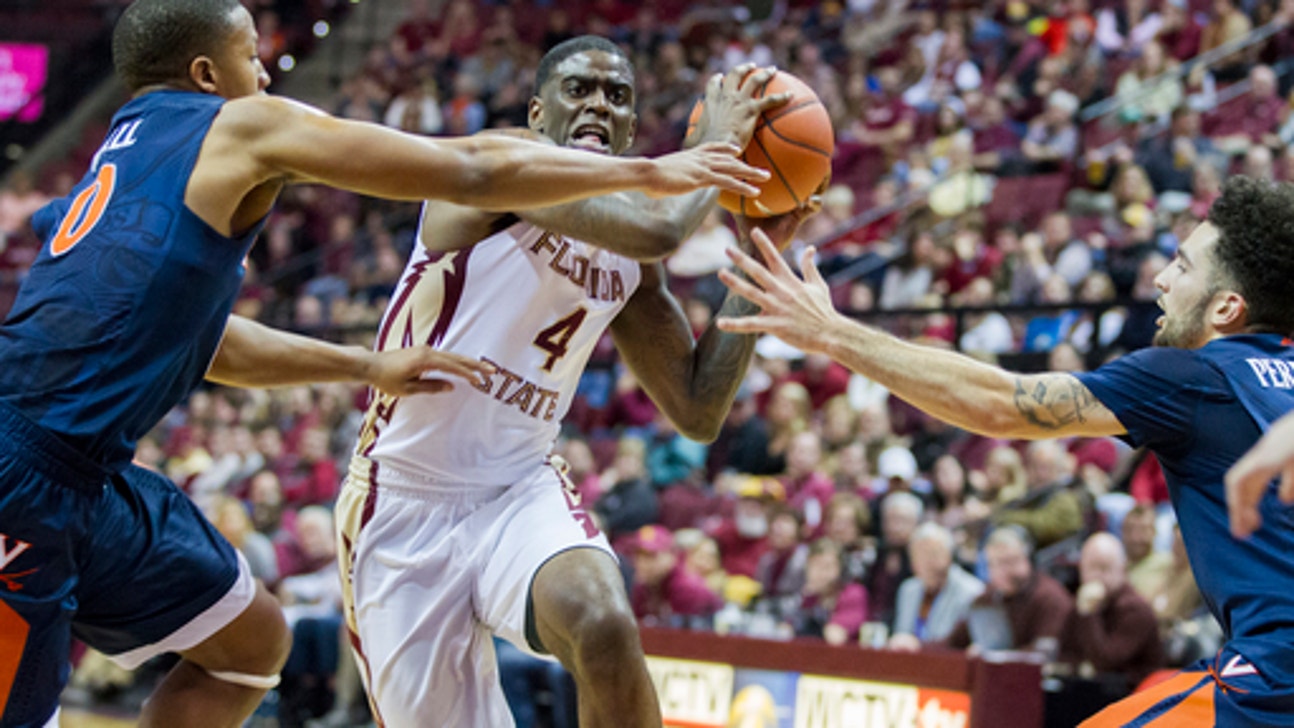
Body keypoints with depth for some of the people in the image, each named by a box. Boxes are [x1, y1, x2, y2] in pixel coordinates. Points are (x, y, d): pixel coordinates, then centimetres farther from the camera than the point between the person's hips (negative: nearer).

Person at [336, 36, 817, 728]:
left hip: (520, 490, 4)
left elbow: (698, 412, 7)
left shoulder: (627, 261, 7)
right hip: (405, 500, -4)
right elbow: (656, 228, -28)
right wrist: (717, 142, -10)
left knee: (606, 628, -30)